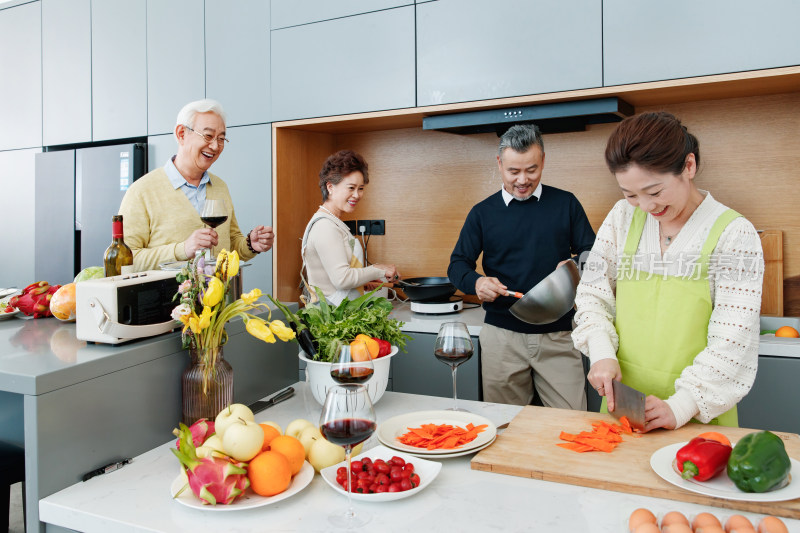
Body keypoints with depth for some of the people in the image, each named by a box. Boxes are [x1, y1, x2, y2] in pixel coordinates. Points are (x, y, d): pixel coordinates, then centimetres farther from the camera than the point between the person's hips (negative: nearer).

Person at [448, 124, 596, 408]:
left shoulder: (566, 203, 6)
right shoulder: (482, 213, 6)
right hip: (502, 335, 1)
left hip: (558, 335, 0)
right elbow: (457, 265, 5)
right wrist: (476, 282, -17)